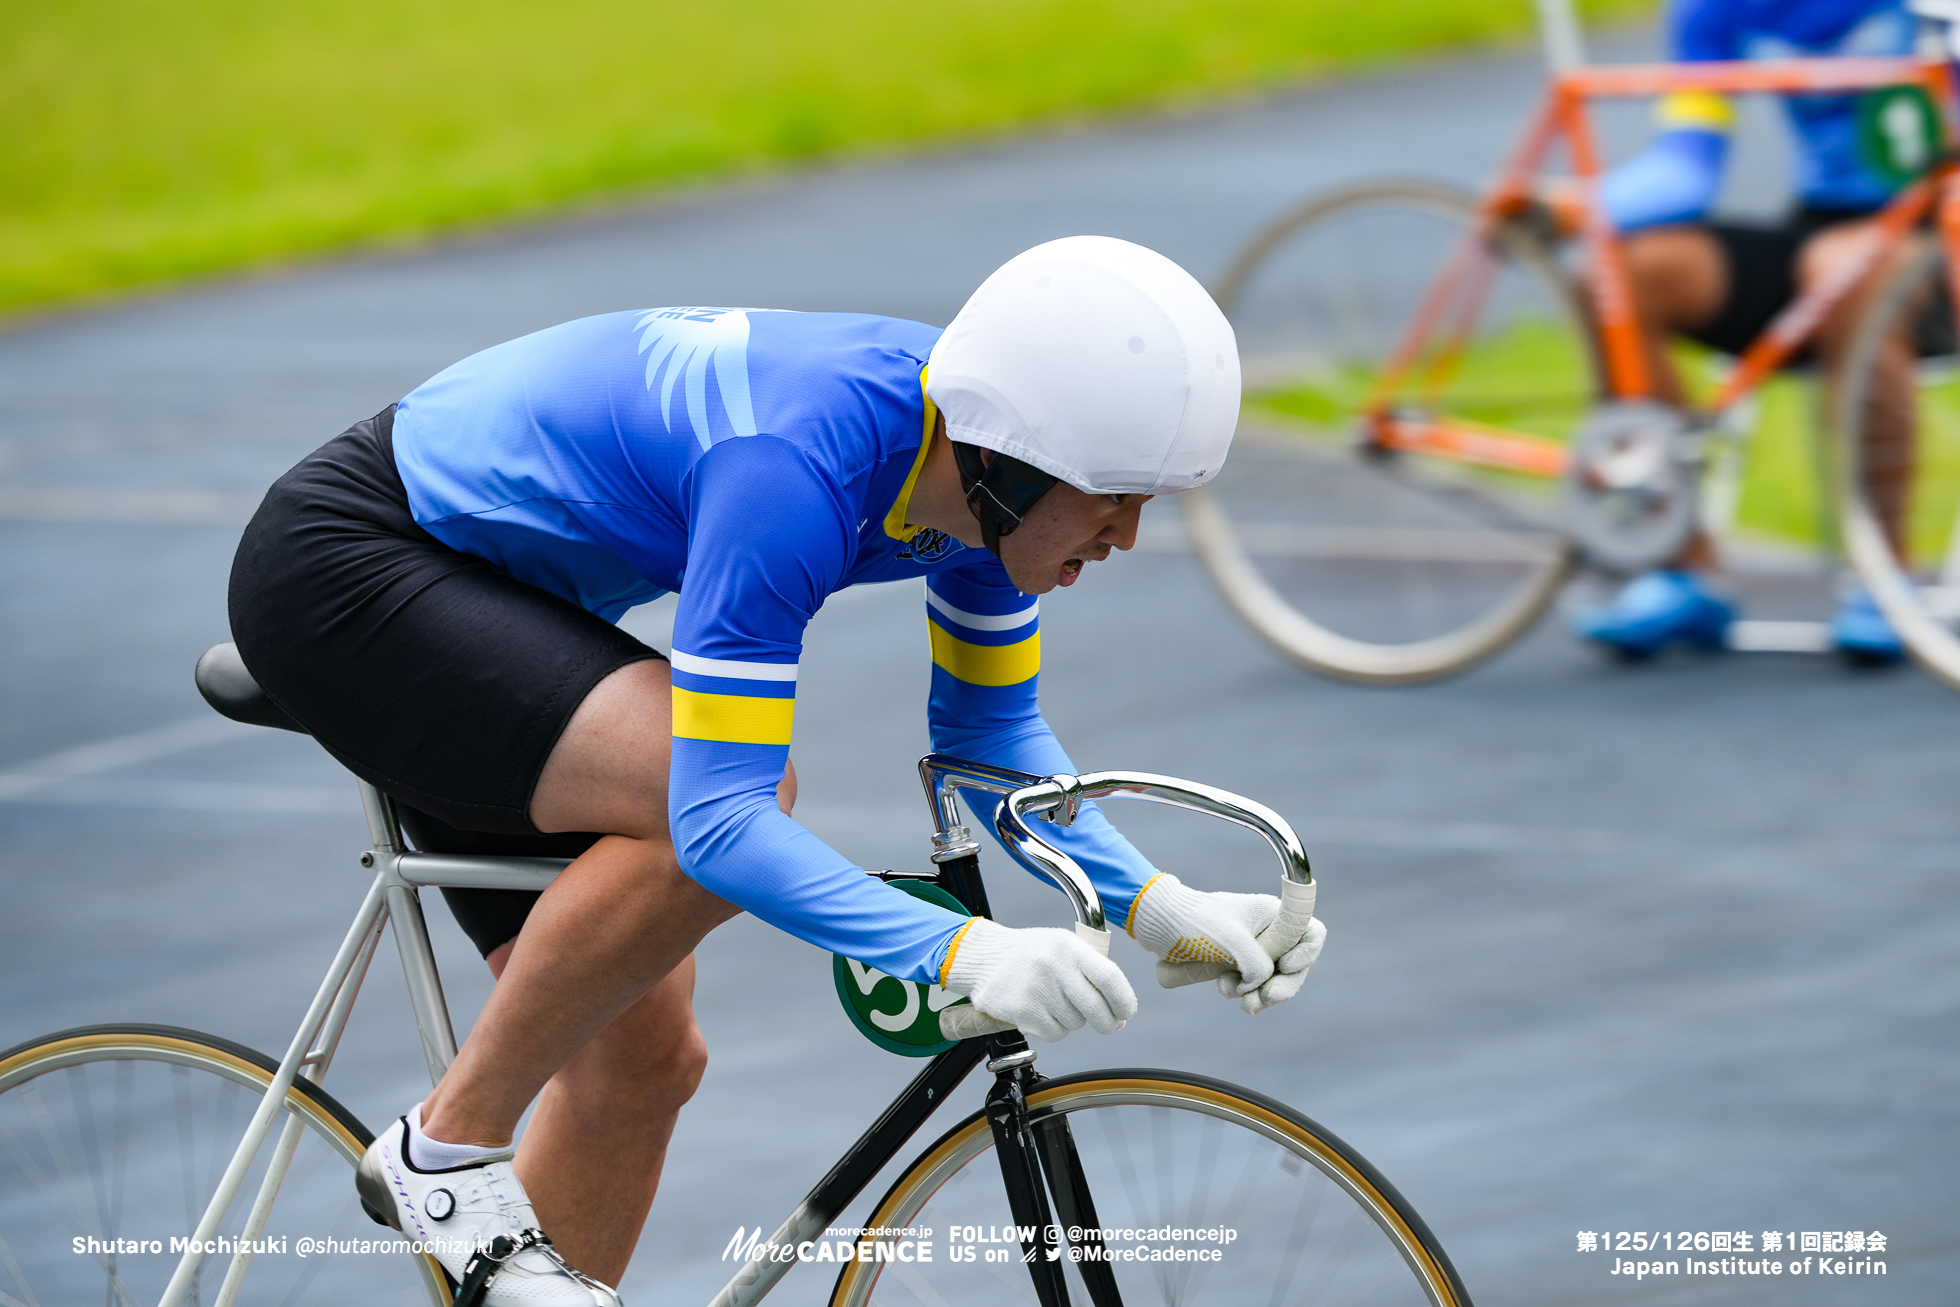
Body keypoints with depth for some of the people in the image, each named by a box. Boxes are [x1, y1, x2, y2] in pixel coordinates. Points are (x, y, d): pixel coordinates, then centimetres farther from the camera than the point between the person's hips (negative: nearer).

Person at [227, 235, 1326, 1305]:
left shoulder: (978, 458, -9)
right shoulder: (795, 474, -35)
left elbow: (990, 731, 6)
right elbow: (721, 816, -38)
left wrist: (1156, 907, -8)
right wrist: (962, 953, -47)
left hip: (485, 590, 9)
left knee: (640, 1059, 4)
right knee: (726, 792, -29)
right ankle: (450, 1149, -14)